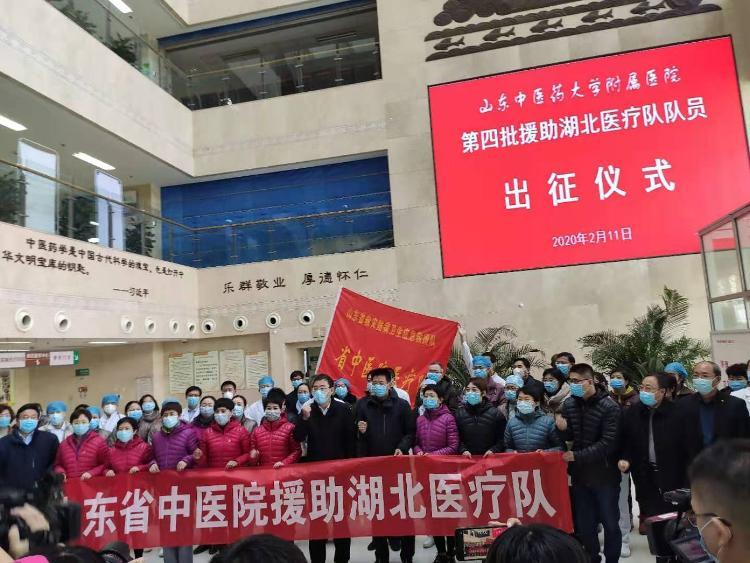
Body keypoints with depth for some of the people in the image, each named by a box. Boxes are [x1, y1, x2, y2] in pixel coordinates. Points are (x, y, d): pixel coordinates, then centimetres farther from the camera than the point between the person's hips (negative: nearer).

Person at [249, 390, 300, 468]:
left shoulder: (290, 428, 1)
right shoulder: (257, 431, 12)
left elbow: (297, 451, -1)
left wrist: (284, 463, -10)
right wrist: (253, 457, 2)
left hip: (284, 470, -4)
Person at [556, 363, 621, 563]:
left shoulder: (609, 407, -15)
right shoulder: (569, 403, -1)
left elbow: (608, 443, -20)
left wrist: (576, 456, -22)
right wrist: (563, 429, -15)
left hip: (604, 474, -4)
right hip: (580, 473, 4)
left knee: (610, 523, 9)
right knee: (584, 524, 15)